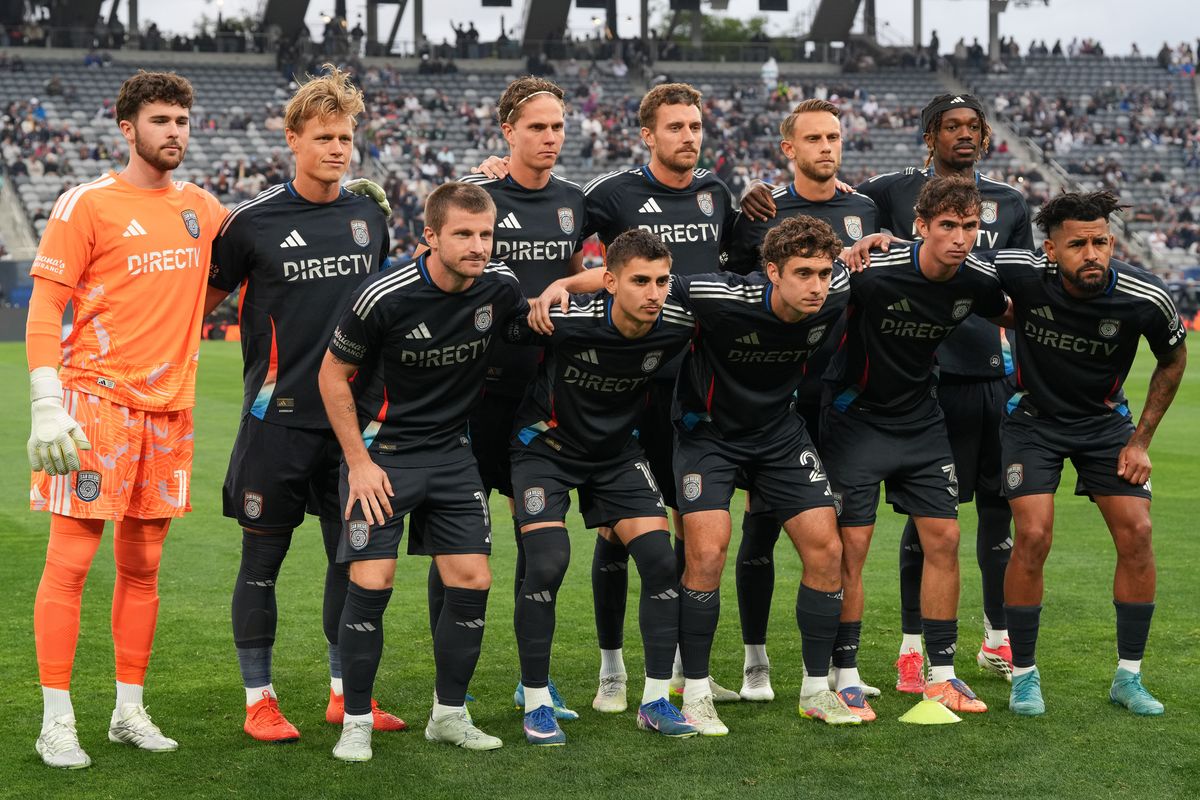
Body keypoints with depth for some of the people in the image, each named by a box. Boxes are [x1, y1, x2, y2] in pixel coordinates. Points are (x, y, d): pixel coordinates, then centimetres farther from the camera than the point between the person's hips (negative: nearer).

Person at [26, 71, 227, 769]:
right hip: (95, 399, -5)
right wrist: (47, 406, -15)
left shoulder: (202, 207, 11)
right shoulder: (87, 204, -4)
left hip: (168, 406, 5)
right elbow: (44, 307, -6)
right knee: (70, 561, -5)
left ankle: (130, 711, 20)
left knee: (143, 566, 11)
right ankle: (57, 721, 2)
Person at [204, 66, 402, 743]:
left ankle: (346, 693, 21)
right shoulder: (254, 222, -6)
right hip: (279, 416, -4)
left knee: (352, 556, 9)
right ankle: (260, 700, 14)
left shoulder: (369, 216, 7)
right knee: (263, 559, 2)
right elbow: (207, 296, 4)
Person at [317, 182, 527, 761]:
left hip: (452, 451, 4)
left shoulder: (501, 287, -7)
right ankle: (356, 723, 3)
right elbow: (332, 374, -7)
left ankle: (448, 714, 16)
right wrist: (360, 462, -9)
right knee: (371, 583, -12)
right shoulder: (386, 296, -19)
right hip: (381, 448, -4)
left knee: (472, 582, -1)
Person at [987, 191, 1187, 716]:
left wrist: (1141, 440, -2)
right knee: (1033, 537, -15)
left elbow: (1173, 359, 0)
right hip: (1033, 419, -2)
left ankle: (1128, 676, 6)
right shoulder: (1023, 275, -26)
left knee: (1136, 533, -9)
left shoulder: (1146, 298, -21)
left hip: (1105, 420, 2)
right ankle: (1023, 675, 1)